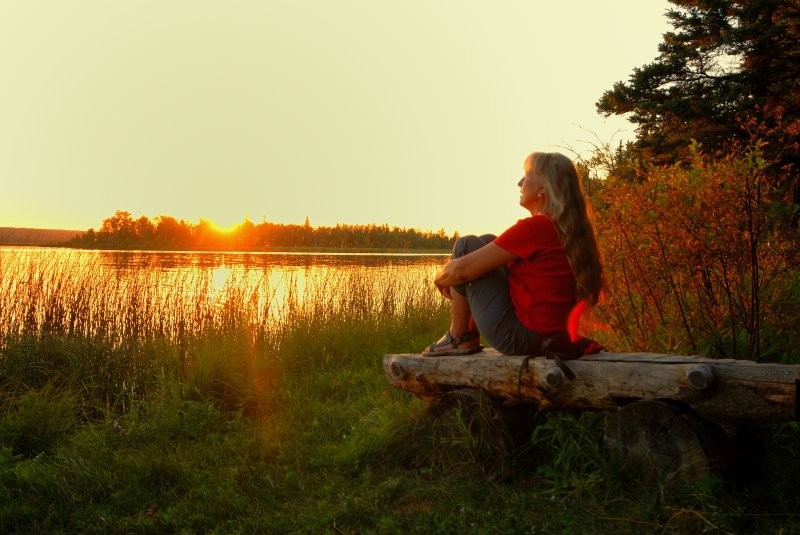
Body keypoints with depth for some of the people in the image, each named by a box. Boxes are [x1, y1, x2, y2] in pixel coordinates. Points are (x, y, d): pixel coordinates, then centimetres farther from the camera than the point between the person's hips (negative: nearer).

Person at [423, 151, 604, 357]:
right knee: (487, 242, 16)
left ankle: (459, 338, 7)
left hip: (517, 337, -9)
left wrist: (440, 278, 9)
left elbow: (459, 269, -16)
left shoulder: (534, 228, -20)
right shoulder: (573, 230, 5)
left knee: (467, 245, -1)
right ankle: (471, 332, 18)